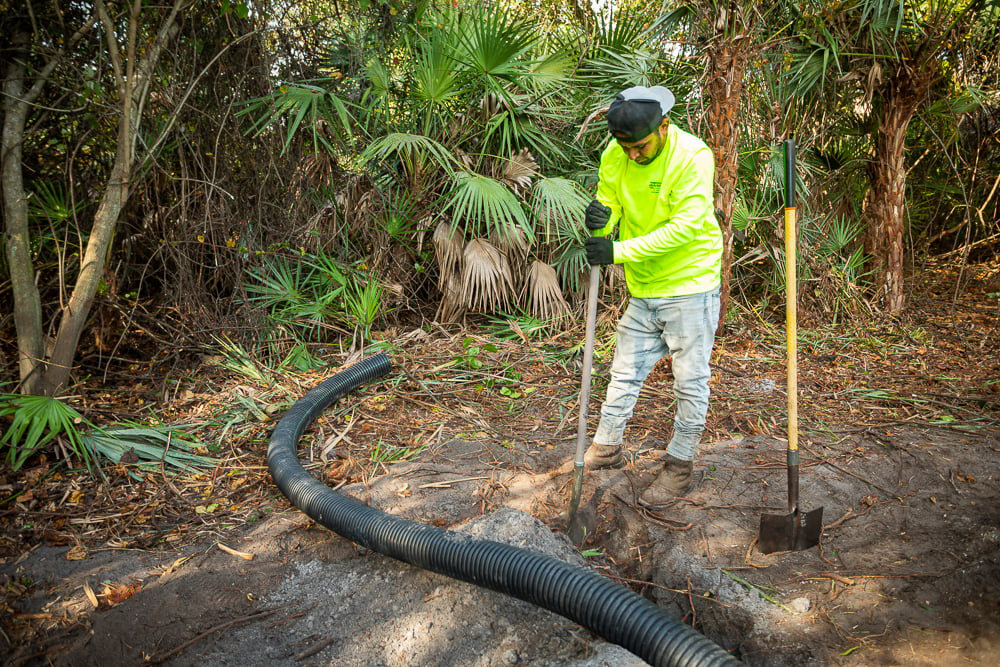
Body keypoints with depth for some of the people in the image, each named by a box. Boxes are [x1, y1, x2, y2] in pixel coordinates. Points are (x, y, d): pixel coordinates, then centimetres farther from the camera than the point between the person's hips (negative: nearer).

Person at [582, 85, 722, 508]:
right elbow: (610, 204, 1)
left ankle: (679, 465, 19)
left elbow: (685, 227, -25)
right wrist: (600, 219, -25)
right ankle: (605, 449, 30)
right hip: (642, 290, 5)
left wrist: (619, 251, -30)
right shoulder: (614, 156, -3)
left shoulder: (693, 156, -19)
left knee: (690, 381, 3)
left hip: (689, 286, -5)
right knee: (625, 373, 14)